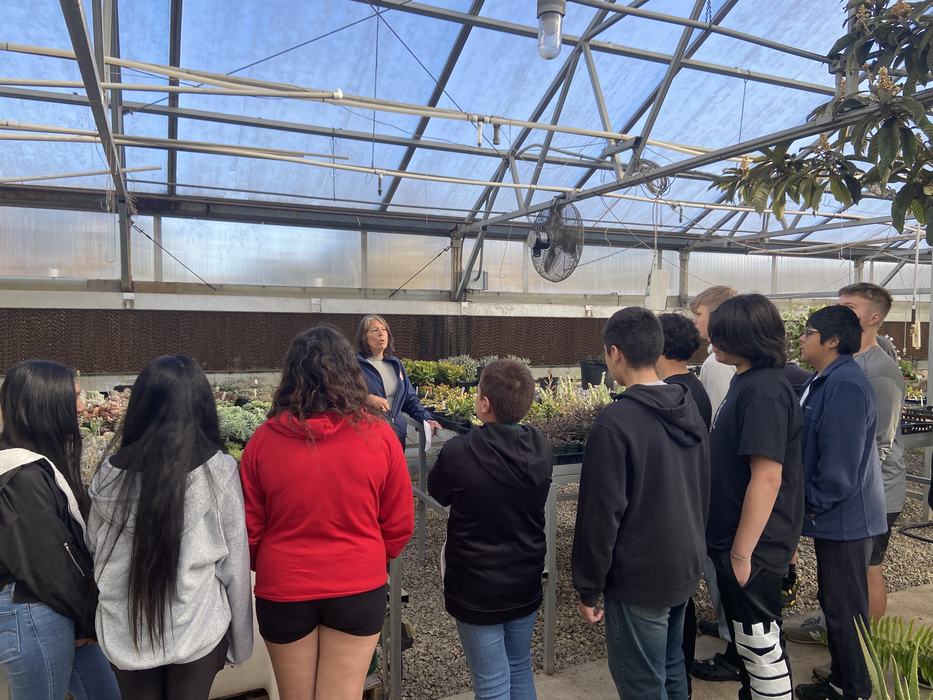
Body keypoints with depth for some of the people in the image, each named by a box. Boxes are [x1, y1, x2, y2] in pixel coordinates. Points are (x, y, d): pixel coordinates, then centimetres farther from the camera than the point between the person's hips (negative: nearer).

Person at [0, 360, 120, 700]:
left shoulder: (40, 462, 7)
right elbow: (48, 564, -20)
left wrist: (87, 613, 5)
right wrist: (89, 618, -7)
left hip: (57, 608, 9)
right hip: (33, 616, -9)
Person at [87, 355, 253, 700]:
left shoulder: (112, 471, -8)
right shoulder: (218, 469, -14)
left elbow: (94, 547, 6)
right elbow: (235, 560, -8)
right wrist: (239, 638, 4)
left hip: (126, 630, 2)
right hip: (198, 627, -2)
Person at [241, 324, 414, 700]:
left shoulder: (264, 439, -13)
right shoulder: (379, 435, -13)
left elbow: (249, 527, -3)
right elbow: (399, 522, -4)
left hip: (283, 590, 1)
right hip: (358, 589, -1)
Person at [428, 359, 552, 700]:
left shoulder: (458, 452, -25)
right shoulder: (541, 447, -10)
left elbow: (438, 493, -3)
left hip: (477, 587, -5)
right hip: (526, 582, 5)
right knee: (520, 668, 24)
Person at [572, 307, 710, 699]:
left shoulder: (615, 422, -23)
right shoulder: (688, 408, 3)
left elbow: (602, 514, -21)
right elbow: (702, 489, 13)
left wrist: (588, 588, -11)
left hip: (638, 578, -8)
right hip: (685, 566, 8)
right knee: (672, 668, 23)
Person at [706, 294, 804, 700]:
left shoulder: (763, 390, -22)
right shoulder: (747, 382, 8)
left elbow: (767, 477, -26)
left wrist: (742, 552, -21)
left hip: (752, 546, -9)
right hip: (736, 539, 10)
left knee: (760, 642, 7)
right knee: (749, 637, 23)